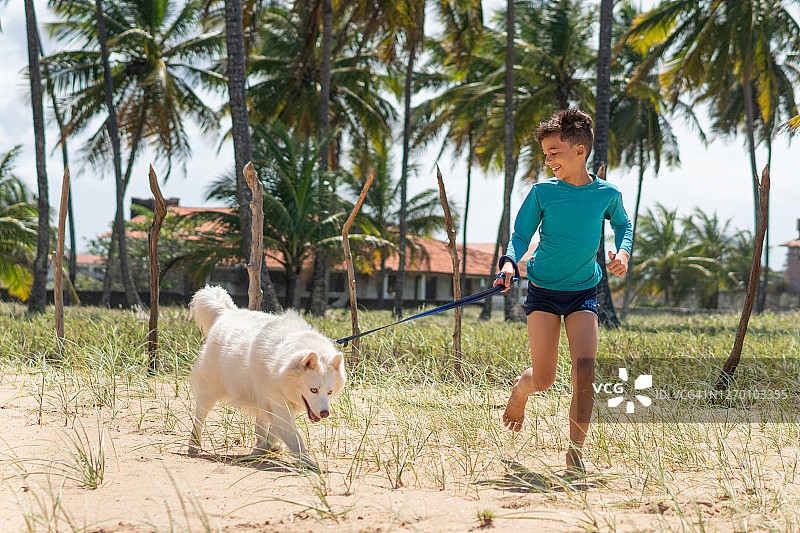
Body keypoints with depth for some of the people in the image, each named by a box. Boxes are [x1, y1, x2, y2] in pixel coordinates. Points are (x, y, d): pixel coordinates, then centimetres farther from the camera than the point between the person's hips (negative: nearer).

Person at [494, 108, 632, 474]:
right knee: (543, 379, -4)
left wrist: (623, 252, 1)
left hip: (583, 292, 1)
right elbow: (520, 235, -2)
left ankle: (576, 449, -5)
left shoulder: (607, 194, 0)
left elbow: (622, 224, 20)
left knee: (585, 369, -17)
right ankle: (520, 389, 34)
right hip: (543, 290, -1)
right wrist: (509, 262, -22)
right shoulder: (543, 192, -4)